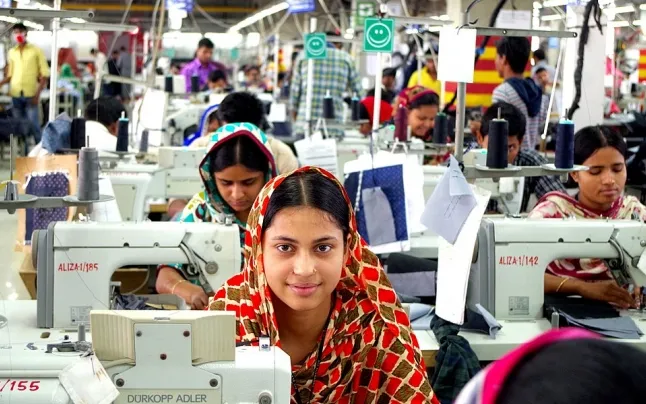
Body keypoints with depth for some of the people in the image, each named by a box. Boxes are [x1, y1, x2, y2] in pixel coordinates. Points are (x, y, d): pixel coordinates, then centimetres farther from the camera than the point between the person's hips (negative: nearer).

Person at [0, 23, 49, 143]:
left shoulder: (36, 50, 3)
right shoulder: (11, 52, 13)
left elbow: (44, 74, 0)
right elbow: (10, 74, 19)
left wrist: (38, 93, -10)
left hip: (30, 94, -4)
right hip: (15, 94, 4)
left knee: (33, 125, -5)